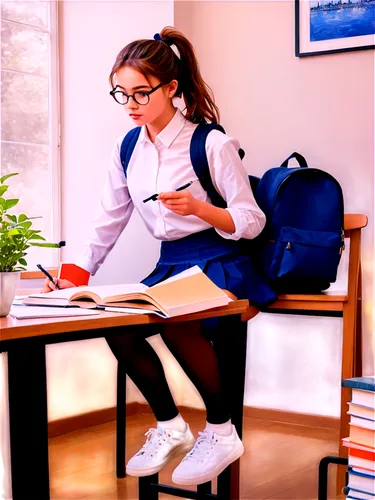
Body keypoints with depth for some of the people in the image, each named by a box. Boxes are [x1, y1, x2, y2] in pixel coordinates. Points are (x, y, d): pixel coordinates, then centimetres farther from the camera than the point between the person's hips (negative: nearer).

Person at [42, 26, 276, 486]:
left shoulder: (211, 145, -12)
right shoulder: (129, 149, 5)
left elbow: (252, 222, -9)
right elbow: (109, 220, 11)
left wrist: (199, 208, -26)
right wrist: (77, 276, 1)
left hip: (221, 262, -6)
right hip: (170, 263, 7)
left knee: (174, 323, -33)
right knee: (117, 326, -17)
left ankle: (221, 431, -10)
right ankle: (169, 426, 5)